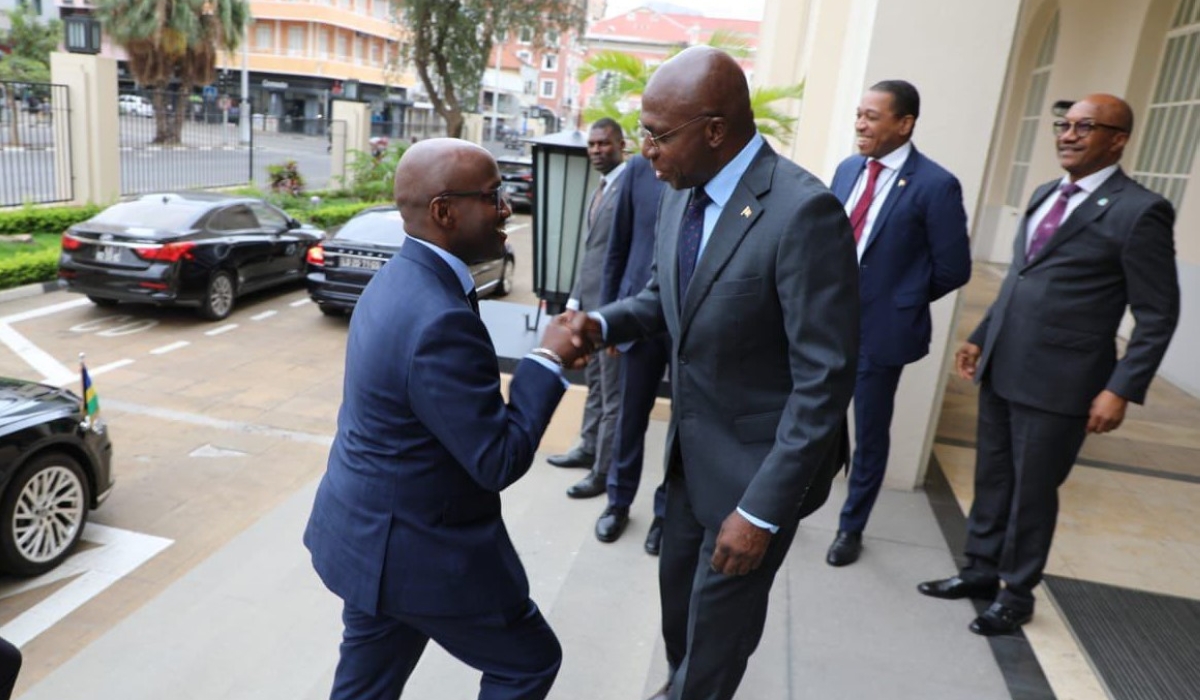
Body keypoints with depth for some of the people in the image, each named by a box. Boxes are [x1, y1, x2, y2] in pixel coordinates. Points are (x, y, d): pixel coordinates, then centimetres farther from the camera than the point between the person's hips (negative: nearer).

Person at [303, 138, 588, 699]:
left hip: (369, 532, 9)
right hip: (417, 550, -9)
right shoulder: (439, 320, -29)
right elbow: (499, 462, -24)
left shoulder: (399, 279, 2)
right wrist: (549, 359, -17)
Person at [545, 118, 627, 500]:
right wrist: (575, 298, 15)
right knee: (595, 384, 21)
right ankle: (588, 448, 35)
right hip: (590, 301, 9)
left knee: (613, 392, 1)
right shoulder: (599, 191, 17)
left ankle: (604, 471, 11)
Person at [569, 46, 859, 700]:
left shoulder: (804, 211, -27)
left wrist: (762, 509, -23)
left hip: (758, 461, -7)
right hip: (692, 445, 7)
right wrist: (602, 323, -9)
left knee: (719, 615, 13)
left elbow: (825, 379, -25)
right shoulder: (681, 195, -2)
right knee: (678, 585, 25)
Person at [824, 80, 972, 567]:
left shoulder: (935, 185, -13)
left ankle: (851, 528, 32)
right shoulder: (848, 170, 6)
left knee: (870, 435, 12)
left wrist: (899, 300, -1)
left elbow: (954, 268, -9)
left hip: (879, 329, -5)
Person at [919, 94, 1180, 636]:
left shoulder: (1139, 211, -10)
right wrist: (981, 337, 16)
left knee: (1032, 491, 8)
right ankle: (981, 571, 34)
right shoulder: (1045, 195, 12)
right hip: (1001, 368, 7)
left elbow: (1157, 316, -10)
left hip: (1057, 382, -6)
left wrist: (1122, 389, -15)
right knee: (991, 478, 16)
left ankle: (1016, 594, 27)